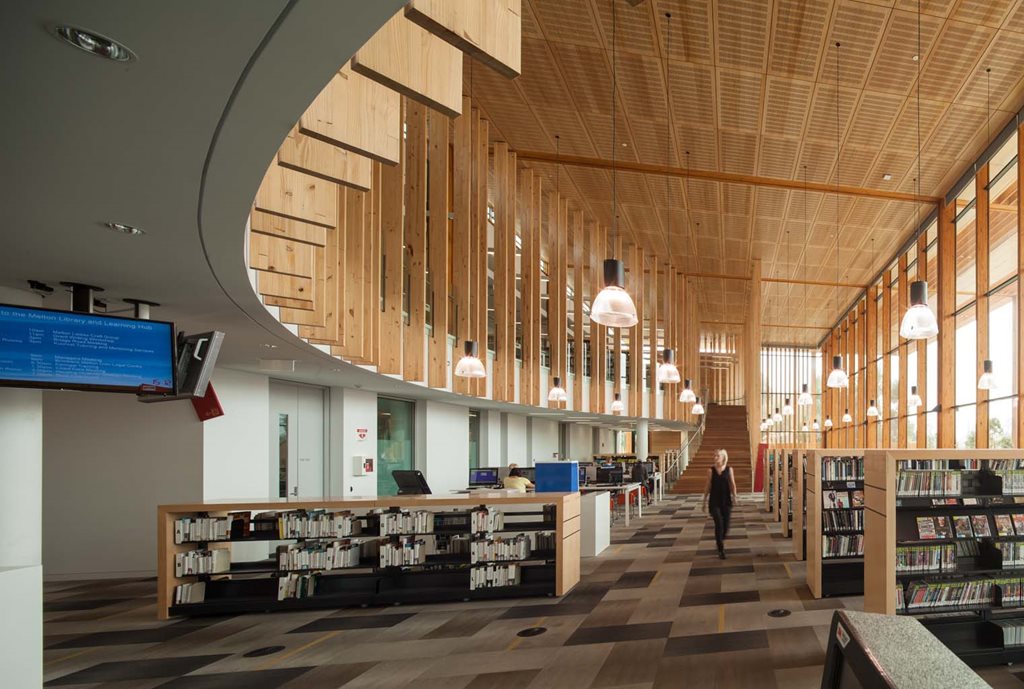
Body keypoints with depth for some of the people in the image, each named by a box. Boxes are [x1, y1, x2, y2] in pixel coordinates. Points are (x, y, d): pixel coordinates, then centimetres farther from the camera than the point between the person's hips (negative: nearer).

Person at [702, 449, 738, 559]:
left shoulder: (729, 469, 1)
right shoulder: (711, 470, -1)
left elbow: (732, 484, 1)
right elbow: (708, 486, 3)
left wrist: (734, 496, -13)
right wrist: (705, 501, 4)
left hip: (726, 500, 1)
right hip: (714, 501, -1)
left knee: (725, 525, 5)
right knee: (719, 524, -11)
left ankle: (720, 540, 37)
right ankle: (720, 549, -1)